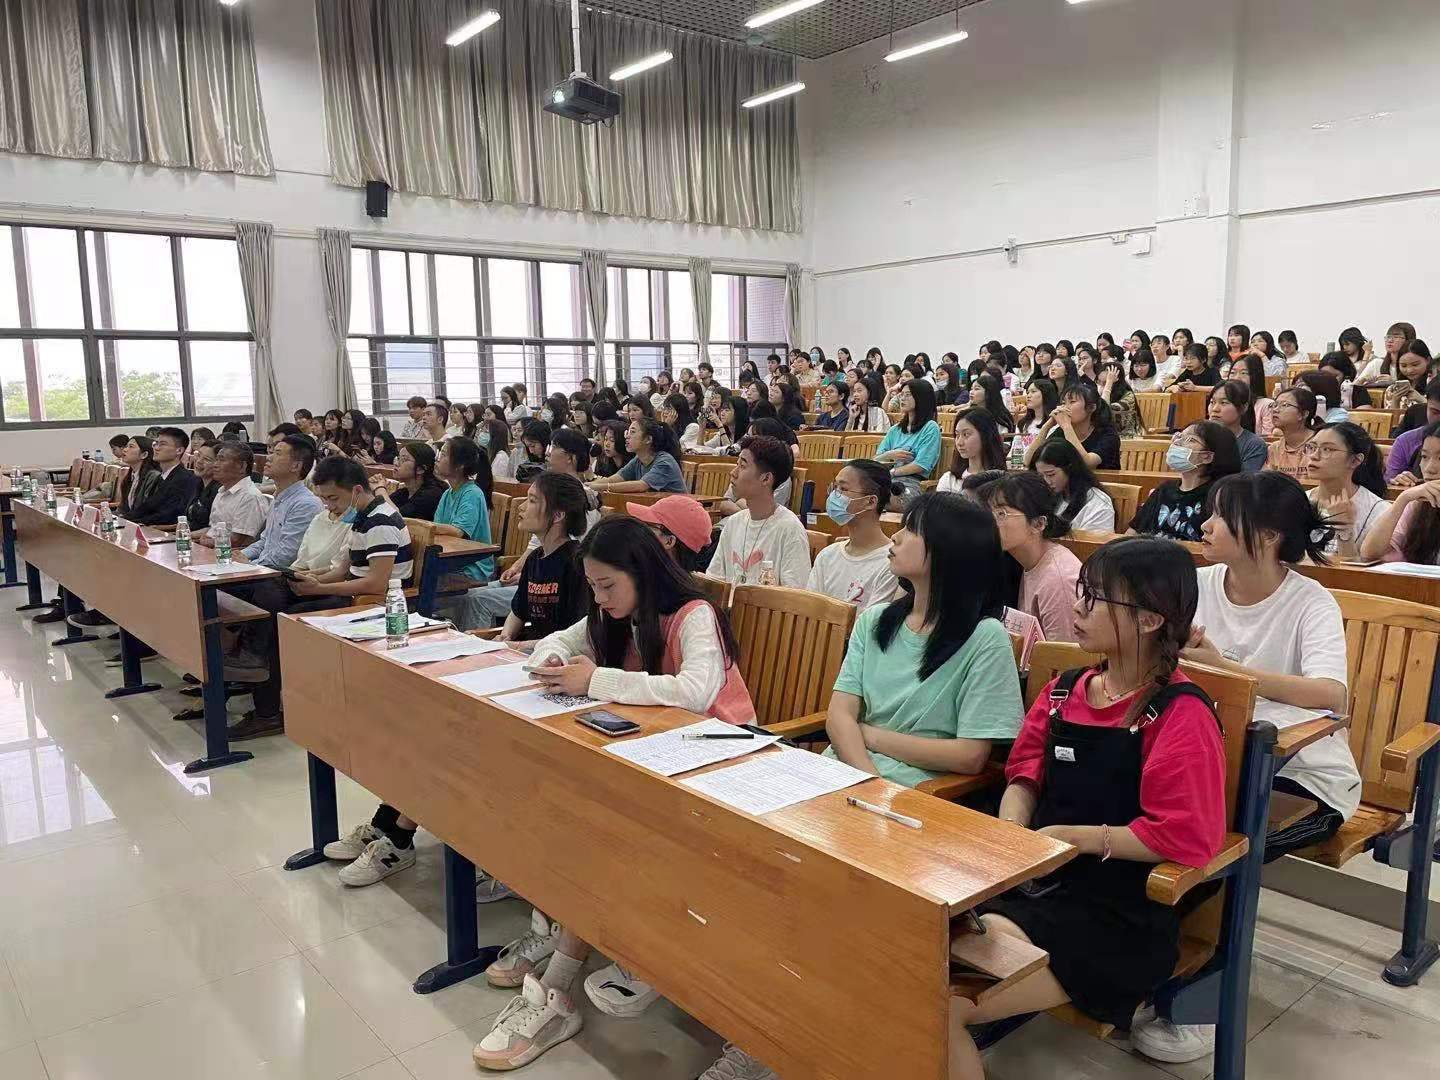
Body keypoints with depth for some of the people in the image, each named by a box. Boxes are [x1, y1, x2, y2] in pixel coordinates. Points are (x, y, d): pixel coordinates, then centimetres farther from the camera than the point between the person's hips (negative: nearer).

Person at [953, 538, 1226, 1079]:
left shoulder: (1181, 715, -11)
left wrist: (1073, 837, -14)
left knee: (942, 1003, -20)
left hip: (1116, 919, -6)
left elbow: (1183, 836, -18)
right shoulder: (1065, 689, 10)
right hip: (1033, 879, 7)